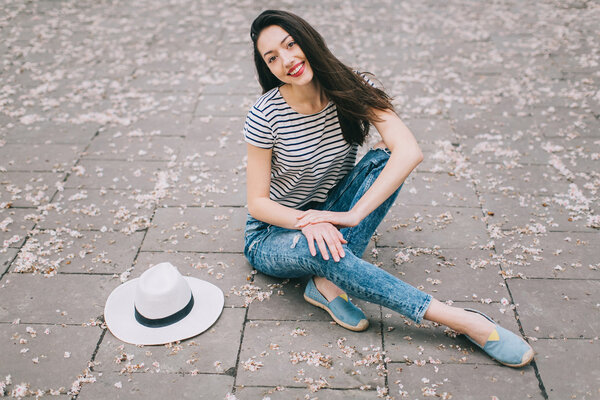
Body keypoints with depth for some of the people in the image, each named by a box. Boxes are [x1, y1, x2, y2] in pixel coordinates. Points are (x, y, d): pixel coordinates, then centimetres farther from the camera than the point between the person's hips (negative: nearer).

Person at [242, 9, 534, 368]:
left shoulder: (351, 88, -13)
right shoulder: (267, 114, -17)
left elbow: (410, 151, -27)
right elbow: (258, 203, -13)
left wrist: (354, 215, -35)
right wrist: (309, 223, -32)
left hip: (329, 215, 3)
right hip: (273, 233, -2)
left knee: (386, 155, -22)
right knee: (317, 246, -38)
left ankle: (327, 281, -26)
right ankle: (463, 321, -33)